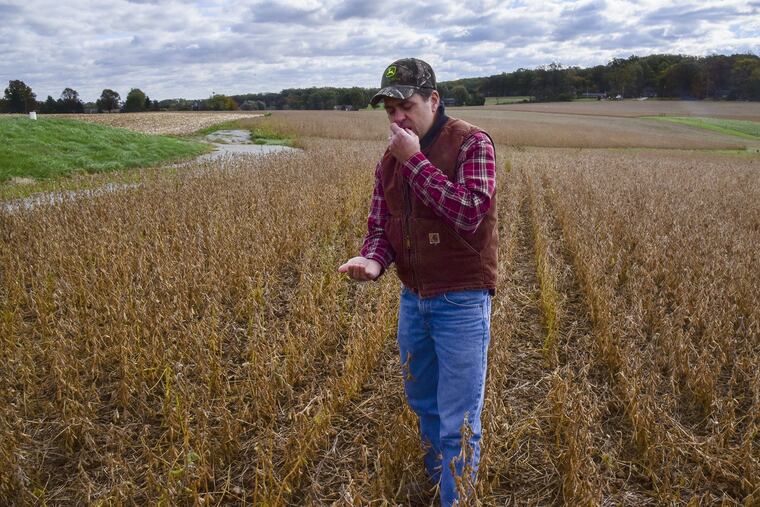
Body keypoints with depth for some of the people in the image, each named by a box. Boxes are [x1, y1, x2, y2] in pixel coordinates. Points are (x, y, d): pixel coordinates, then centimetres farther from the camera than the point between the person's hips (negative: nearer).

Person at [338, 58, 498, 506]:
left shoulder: (472, 143, -14)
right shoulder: (390, 161, 5)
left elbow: (470, 214, -26)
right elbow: (380, 225, 3)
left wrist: (416, 160, -24)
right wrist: (372, 260, -20)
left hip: (461, 301, -7)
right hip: (414, 298, 7)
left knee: (458, 419, 1)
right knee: (422, 401, 23)